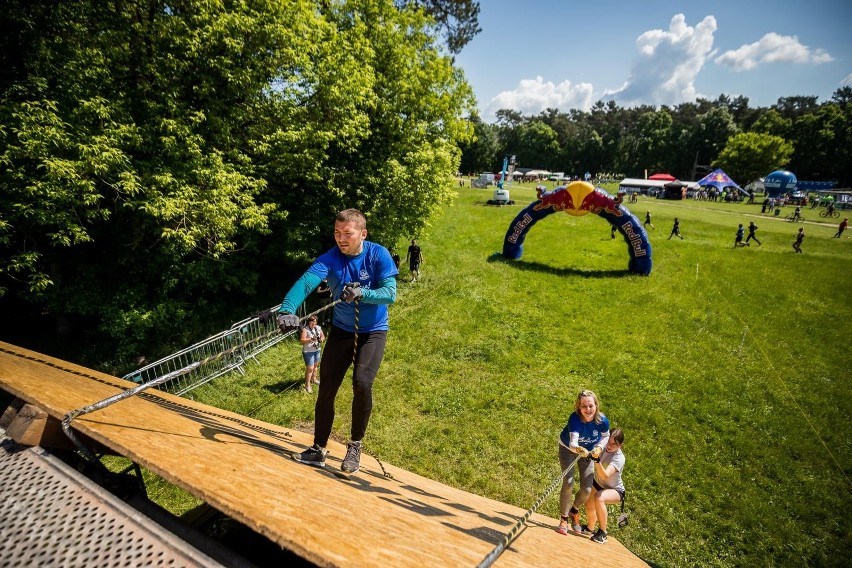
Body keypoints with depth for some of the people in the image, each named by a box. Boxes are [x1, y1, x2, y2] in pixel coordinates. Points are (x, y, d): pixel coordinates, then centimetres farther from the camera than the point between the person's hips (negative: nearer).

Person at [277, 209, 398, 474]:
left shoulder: (378, 255, -16)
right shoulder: (330, 258, -15)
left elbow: (390, 293, -24)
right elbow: (305, 282, -32)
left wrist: (362, 293, -43)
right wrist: (287, 310, -51)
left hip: (373, 331, -2)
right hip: (341, 330, 3)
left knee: (362, 383, -21)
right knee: (326, 389, 3)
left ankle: (355, 446, 4)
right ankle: (319, 450, 23)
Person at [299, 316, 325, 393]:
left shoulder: (318, 328, 1)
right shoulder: (305, 329, -17)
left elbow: (323, 336, 10)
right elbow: (302, 340, -24)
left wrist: (321, 339, -13)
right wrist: (311, 339, -39)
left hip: (317, 350, 7)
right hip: (308, 352, -7)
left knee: (315, 365, 23)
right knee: (310, 368, -7)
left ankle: (314, 379, 44)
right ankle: (307, 385, 3)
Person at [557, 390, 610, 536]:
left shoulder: (603, 421, -27)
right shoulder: (575, 418, -37)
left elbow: (606, 436, -4)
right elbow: (573, 442, -48)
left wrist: (599, 447, -21)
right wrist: (578, 449, -70)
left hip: (588, 452, 3)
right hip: (568, 448, -3)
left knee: (587, 490, -1)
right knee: (568, 483, -18)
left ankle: (574, 511, 31)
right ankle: (564, 519, 3)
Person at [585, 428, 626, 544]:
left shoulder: (619, 458, -33)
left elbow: (605, 476, -47)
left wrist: (597, 461, -62)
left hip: (615, 490, -6)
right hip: (598, 484, 6)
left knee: (599, 497, -35)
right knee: (589, 508, 13)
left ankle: (602, 533, -19)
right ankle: (590, 528, 47)